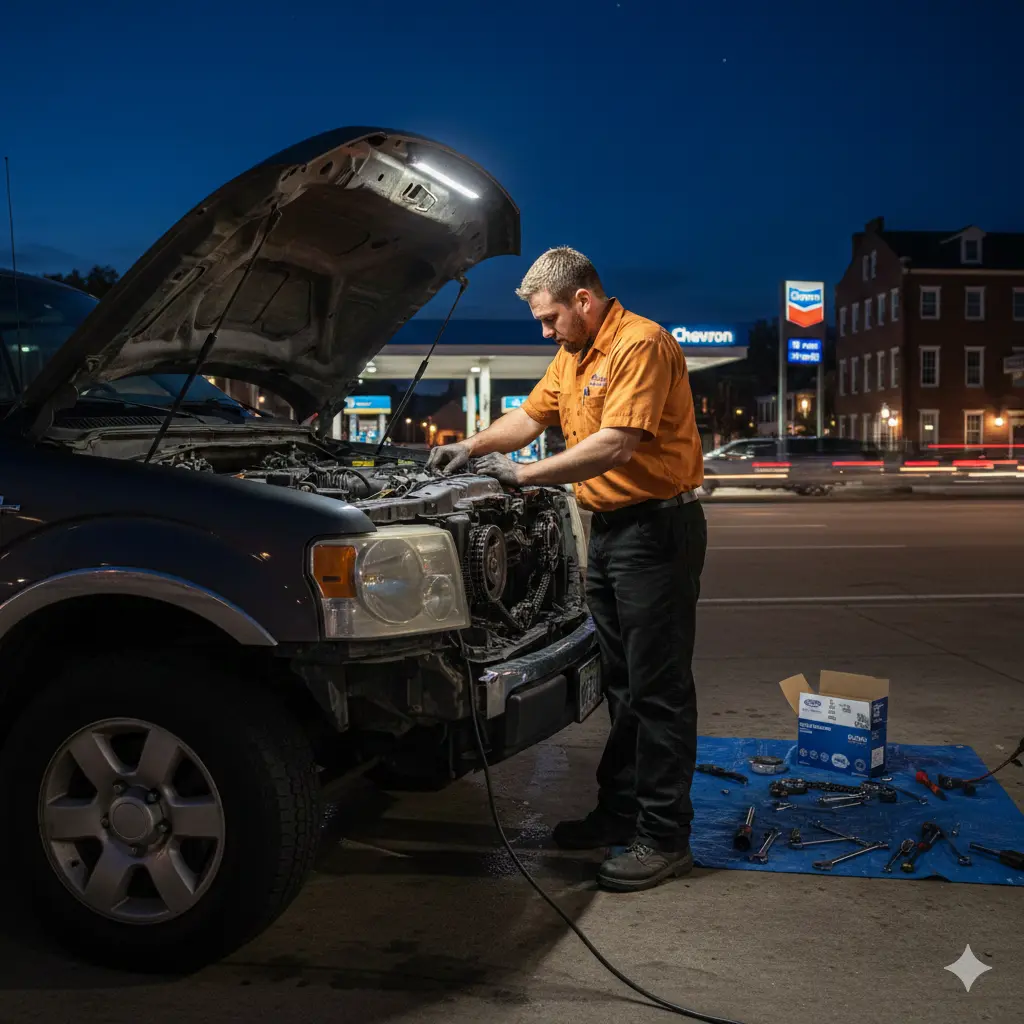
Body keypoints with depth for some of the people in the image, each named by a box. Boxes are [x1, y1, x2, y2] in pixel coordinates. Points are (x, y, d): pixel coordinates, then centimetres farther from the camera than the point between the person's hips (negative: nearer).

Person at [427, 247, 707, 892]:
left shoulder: (642, 345, -16)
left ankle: (665, 839, 3)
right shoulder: (572, 356, 15)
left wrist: (526, 475, -21)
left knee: (658, 688, -5)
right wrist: (472, 447, 8)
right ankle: (620, 811, 27)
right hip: (607, 528, 10)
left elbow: (617, 444, -26)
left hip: (656, 529, -10)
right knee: (621, 684, 16)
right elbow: (529, 417, 23)